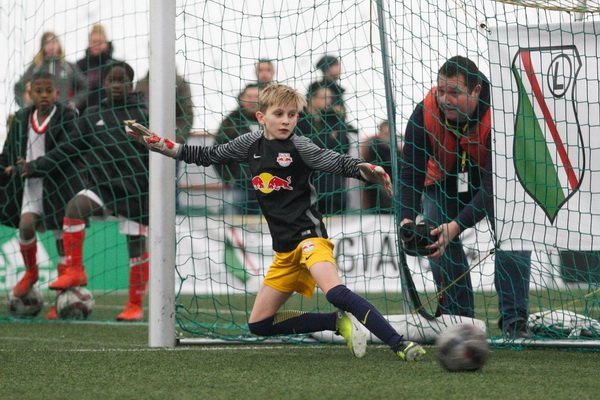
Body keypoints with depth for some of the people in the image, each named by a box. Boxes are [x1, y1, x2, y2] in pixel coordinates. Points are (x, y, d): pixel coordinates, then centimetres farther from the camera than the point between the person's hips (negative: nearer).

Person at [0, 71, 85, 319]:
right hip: (31, 185, 3)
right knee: (26, 224, -19)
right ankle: (30, 272, 10)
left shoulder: (67, 118, -8)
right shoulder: (21, 119, 7)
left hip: (59, 185, -3)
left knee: (63, 238, -1)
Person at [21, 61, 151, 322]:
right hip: (102, 186, 2)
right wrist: (36, 166, 10)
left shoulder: (143, 114, 1)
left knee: (137, 245, -1)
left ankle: (135, 306, 13)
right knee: (75, 207, -26)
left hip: (135, 191, -2)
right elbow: (71, 148, 14)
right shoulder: (92, 116, 9)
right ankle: (74, 271, -15)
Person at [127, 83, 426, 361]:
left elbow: (339, 163, -18)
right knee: (259, 324, 6)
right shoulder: (250, 144, 8)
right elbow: (208, 156, 19)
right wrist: (160, 145, 16)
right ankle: (338, 322, 9)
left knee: (335, 292, -33)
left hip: (309, 234, -7)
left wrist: (364, 170, -40)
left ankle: (400, 344, -31)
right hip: (284, 250, 7)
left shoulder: (299, 147, -8)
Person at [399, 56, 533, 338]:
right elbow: (411, 172, -26)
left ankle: (514, 320, -17)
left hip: (494, 180, -3)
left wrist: (457, 225, -50)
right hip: (445, 181, 3)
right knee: (438, 242, -15)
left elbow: (494, 185, -39)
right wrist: (407, 218, -44)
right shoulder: (425, 114, -27)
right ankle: (458, 318, -1)